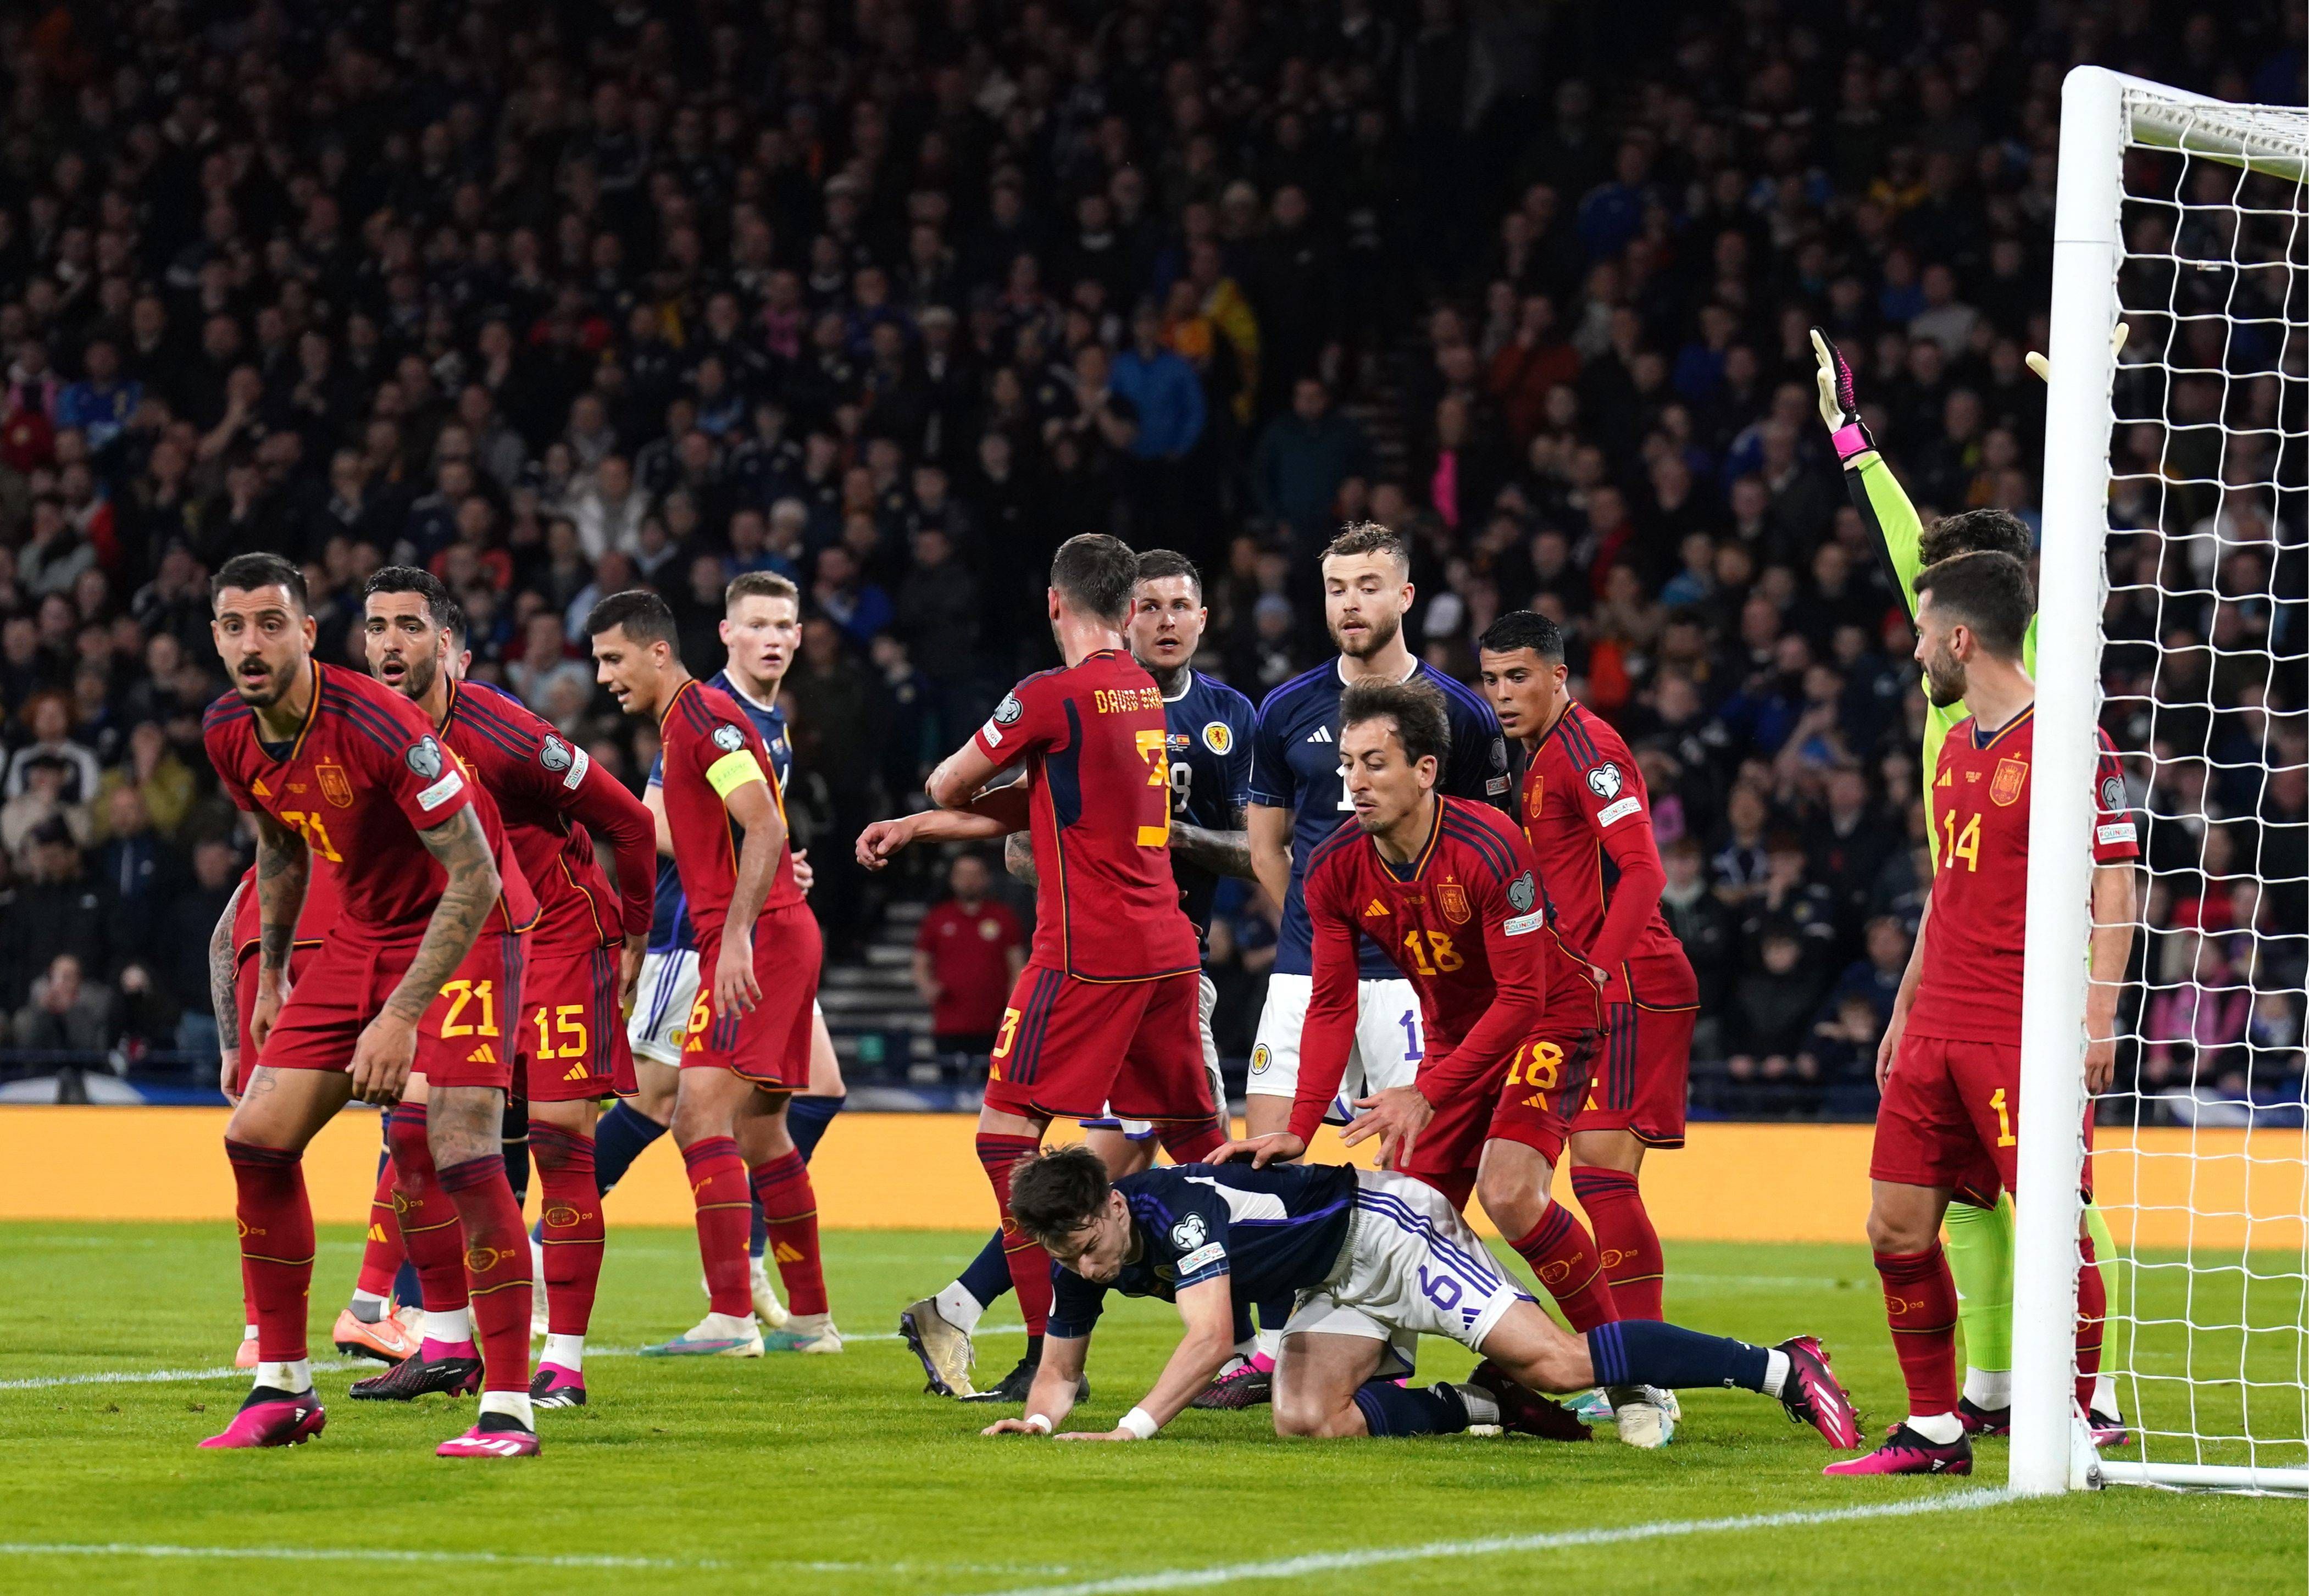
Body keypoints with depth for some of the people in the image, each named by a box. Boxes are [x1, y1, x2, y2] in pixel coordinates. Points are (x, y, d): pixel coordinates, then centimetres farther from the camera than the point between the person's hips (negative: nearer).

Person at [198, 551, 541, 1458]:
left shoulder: (378, 726, -28)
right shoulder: (229, 735, -6)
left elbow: (475, 879, -26)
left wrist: (400, 1016, -28)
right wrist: (270, 976, 20)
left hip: (466, 931, -7)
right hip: (360, 932, 7)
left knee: (461, 1154, -20)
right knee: (256, 1138, 0)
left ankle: (508, 1408, -16)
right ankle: (283, 1390, 10)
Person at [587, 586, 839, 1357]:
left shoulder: (706, 716, -11)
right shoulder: (684, 722, 20)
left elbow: (766, 830, -21)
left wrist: (736, 938, -27)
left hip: (760, 938, -10)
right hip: (777, 938, 10)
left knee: (701, 1115, -17)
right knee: (758, 1133, 14)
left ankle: (731, 1319, -23)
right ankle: (811, 1318, 21)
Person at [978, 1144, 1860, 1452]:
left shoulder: (1177, 1210, -31)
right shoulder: (1081, 1263, -5)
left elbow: (1210, 1339, -41)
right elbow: (1061, 1370, 7)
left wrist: (1133, 1431, -48)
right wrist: (1041, 1415, -16)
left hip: (1380, 1226, -9)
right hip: (1333, 1290, 9)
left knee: (1555, 1362, -21)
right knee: (1306, 1419, -15)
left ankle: (1781, 1368, -16)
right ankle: (1488, 1406, 2)